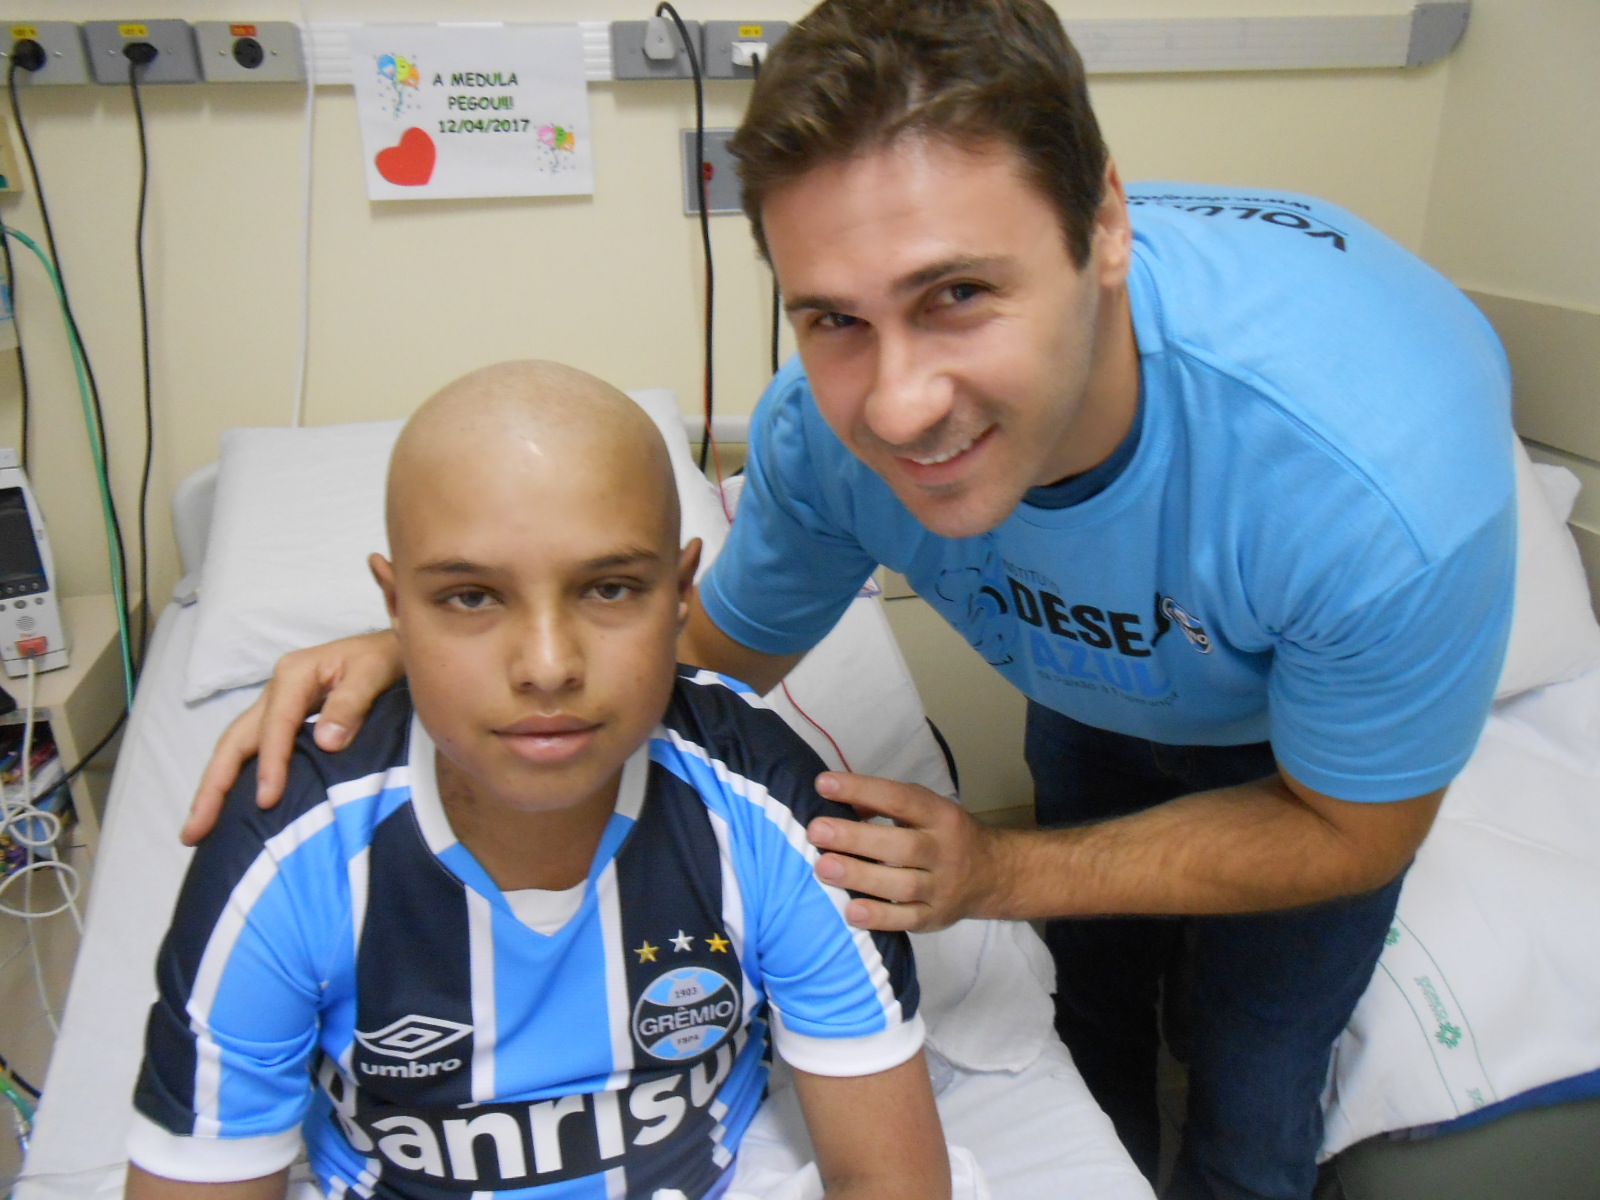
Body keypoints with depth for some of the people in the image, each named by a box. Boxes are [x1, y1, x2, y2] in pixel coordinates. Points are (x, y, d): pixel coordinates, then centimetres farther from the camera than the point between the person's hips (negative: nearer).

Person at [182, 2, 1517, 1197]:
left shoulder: (1374, 484, -45)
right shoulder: (825, 428, -34)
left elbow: (1350, 831, -25)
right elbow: (717, 649, -14)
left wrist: (1004, 876, -30)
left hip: (1320, 732, -2)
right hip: (1099, 689, 3)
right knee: (1093, 1021, 23)